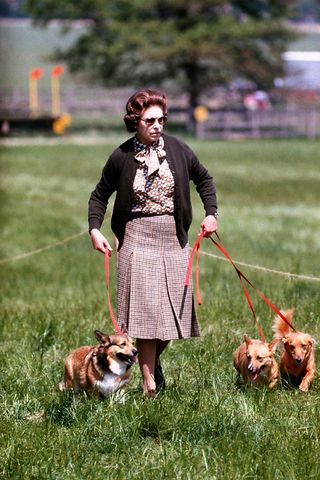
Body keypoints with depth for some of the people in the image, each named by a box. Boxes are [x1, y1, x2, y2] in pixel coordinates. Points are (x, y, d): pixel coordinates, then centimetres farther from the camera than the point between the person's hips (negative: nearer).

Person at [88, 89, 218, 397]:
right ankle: (150, 386, -6)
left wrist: (211, 213, 6)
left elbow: (203, 179, 17)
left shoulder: (177, 149, 1)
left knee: (173, 309, 5)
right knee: (145, 311, -7)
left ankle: (153, 361, 32)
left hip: (174, 238, 3)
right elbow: (100, 195, 10)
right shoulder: (121, 157, -3)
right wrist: (94, 229, -4)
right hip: (138, 238, -3)